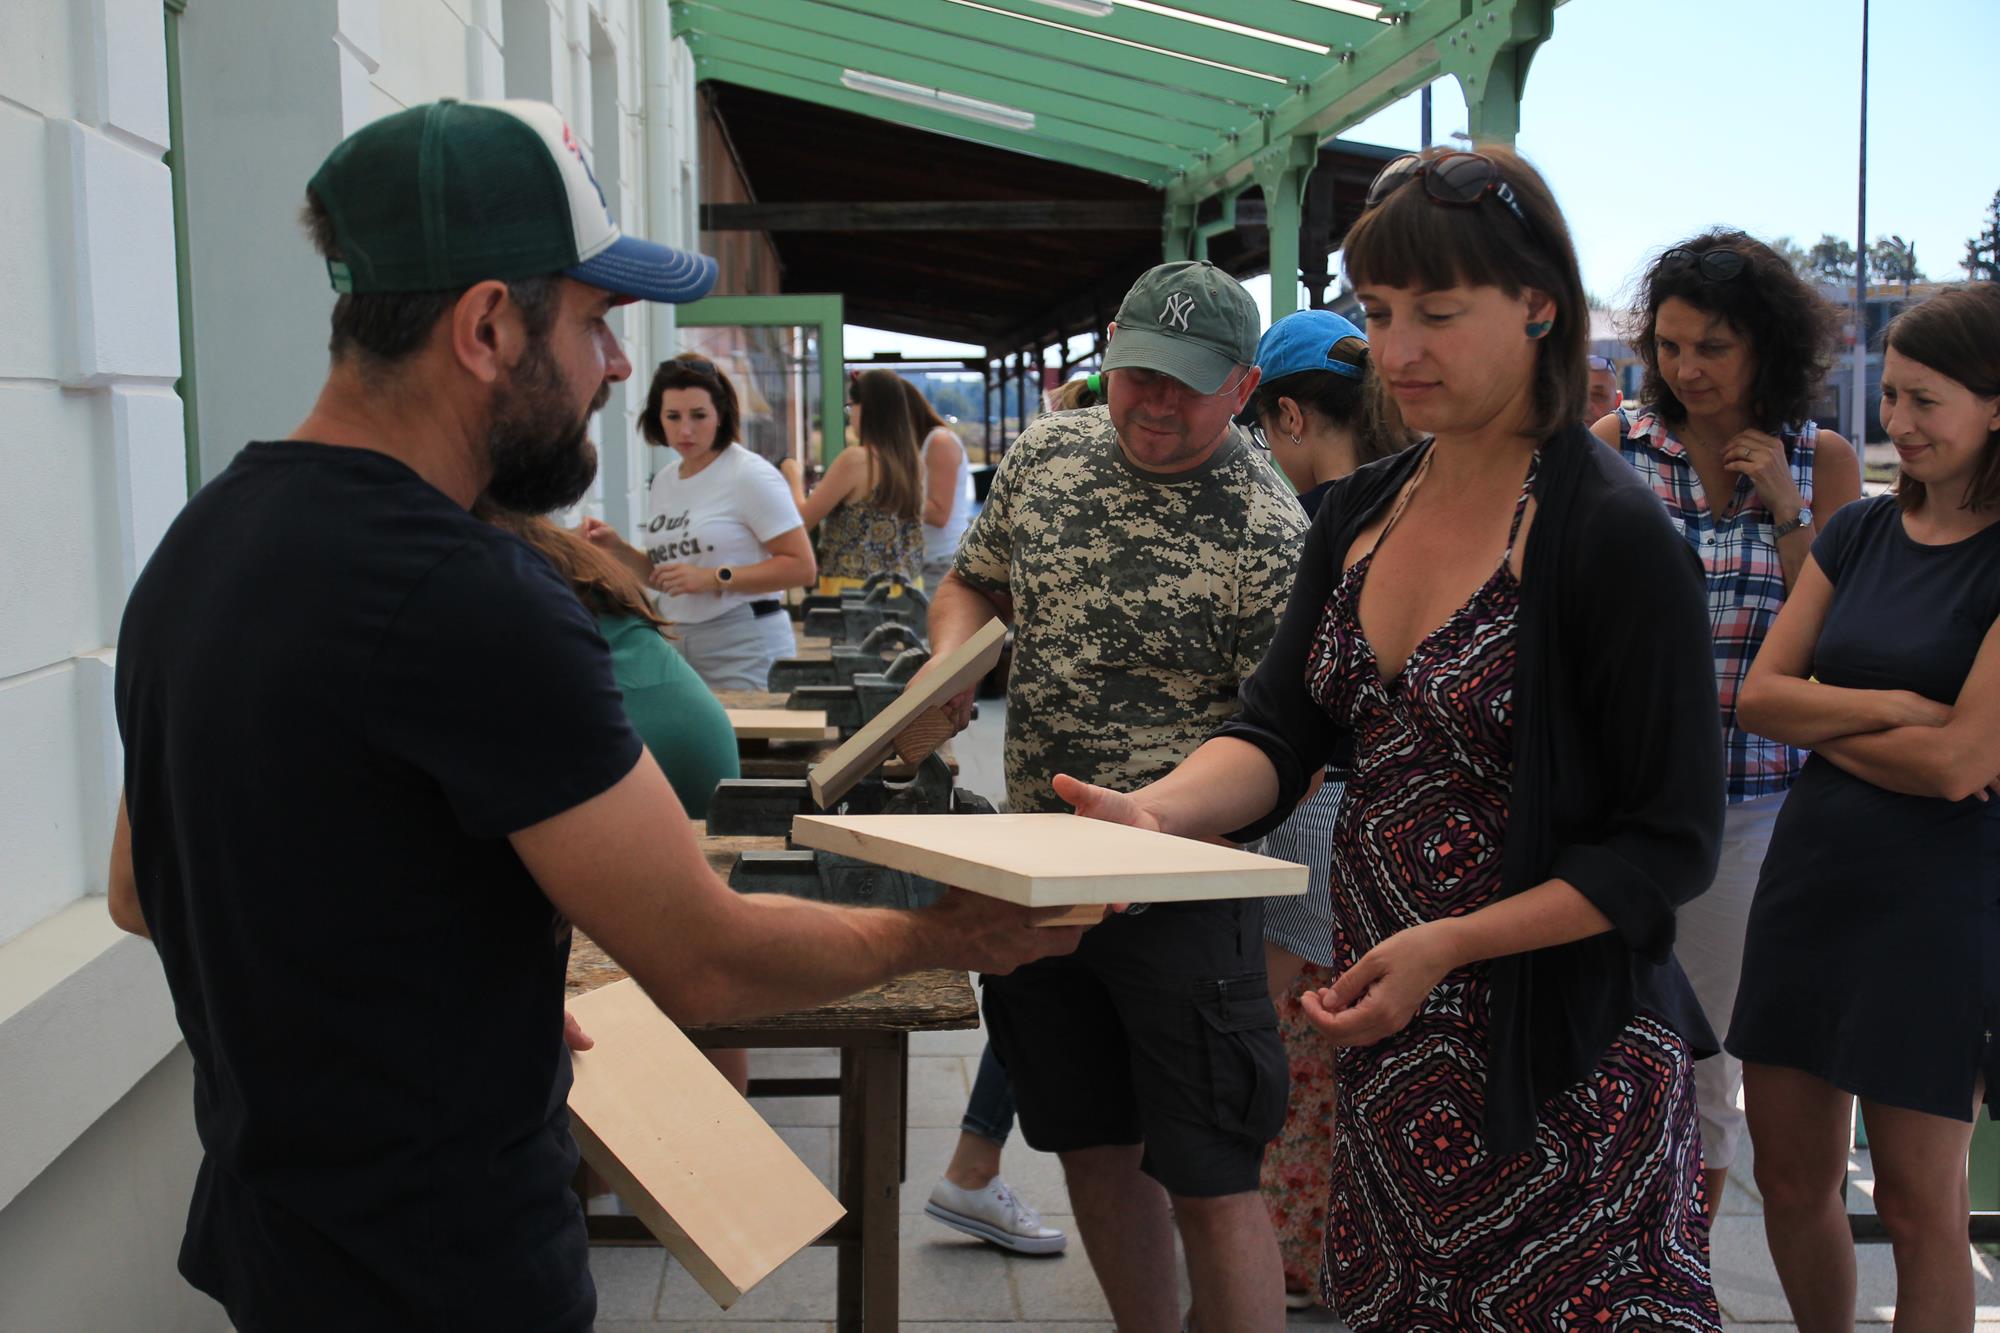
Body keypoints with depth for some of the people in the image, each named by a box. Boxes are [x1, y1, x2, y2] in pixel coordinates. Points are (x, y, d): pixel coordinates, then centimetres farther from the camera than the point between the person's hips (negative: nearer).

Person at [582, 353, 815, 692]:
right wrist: (619, 549, 3)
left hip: (747, 651, -6)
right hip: (679, 647, 6)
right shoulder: (665, 480, 12)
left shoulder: (750, 475, -10)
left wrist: (715, 578, -20)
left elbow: (802, 568, -15)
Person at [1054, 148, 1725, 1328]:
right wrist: (1157, 811, -19)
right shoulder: (1363, 513, 7)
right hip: (1390, 1050, 6)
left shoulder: (1614, 539, -15)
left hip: (1561, 1062, -6)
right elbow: (1282, 733, 2)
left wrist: (1447, 946, -21)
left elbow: (1673, 843, -13)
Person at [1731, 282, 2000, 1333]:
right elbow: (1759, 695, 2)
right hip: (1811, 877, 6)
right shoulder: (1860, 533, 8)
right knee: (1790, 1178, 13)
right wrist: (1893, 708, -13)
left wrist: (1818, 718, -5)